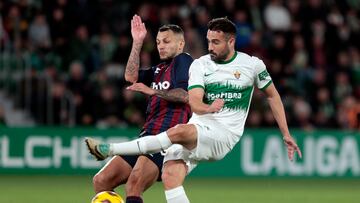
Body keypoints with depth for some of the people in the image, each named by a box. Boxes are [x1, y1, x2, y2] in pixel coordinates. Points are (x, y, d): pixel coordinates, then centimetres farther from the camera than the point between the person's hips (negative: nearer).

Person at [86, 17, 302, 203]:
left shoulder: (252, 65, 3)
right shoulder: (200, 65, 7)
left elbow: (272, 95, 18)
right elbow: (195, 103, -7)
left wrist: (286, 134, 16)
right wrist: (209, 108, -31)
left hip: (224, 136, -4)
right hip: (198, 128, 4)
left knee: (179, 131, -32)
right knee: (170, 174, -22)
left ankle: (110, 150, -31)